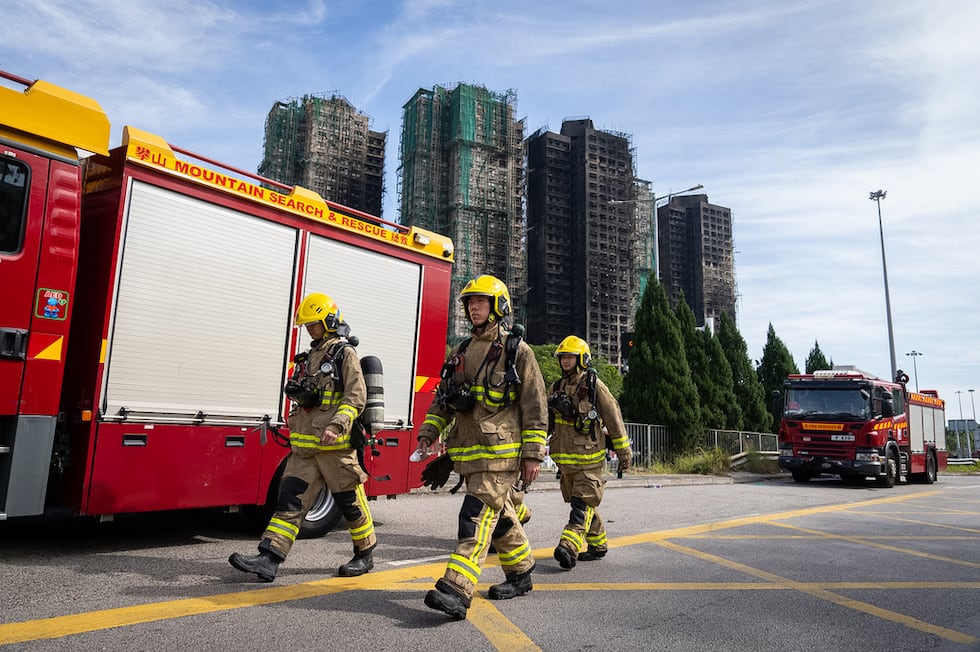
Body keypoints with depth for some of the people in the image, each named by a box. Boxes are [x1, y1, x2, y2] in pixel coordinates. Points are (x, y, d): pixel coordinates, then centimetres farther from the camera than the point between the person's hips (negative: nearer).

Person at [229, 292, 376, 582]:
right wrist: (297, 390, 9)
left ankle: (365, 555, 22)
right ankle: (269, 560, -3)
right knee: (290, 499, -1)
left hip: (336, 446, -7)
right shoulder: (310, 357, 18)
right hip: (305, 446, 7)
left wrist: (336, 427, -25)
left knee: (350, 502, 5)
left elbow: (356, 396, -15)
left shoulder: (345, 354, -5)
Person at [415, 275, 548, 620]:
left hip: (500, 452, -7)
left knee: (477, 517, -15)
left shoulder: (517, 351, -4)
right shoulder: (460, 352, 15)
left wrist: (533, 454, -9)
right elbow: (443, 397, 19)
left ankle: (456, 591, -18)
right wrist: (429, 431, 5)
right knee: (499, 516, 17)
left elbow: (535, 406, -6)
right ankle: (520, 573, 33)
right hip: (468, 454, 7)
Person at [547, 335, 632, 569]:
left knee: (583, 502, -11)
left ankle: (569, 547, -21)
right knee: (582, 502, 12)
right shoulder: (556, 387, 11)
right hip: (564, 456, 6)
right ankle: (597, 545, 25)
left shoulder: (594, 386, -6)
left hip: (589, 456, -6)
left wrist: (623, 452, 1)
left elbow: (613, 418, -2)